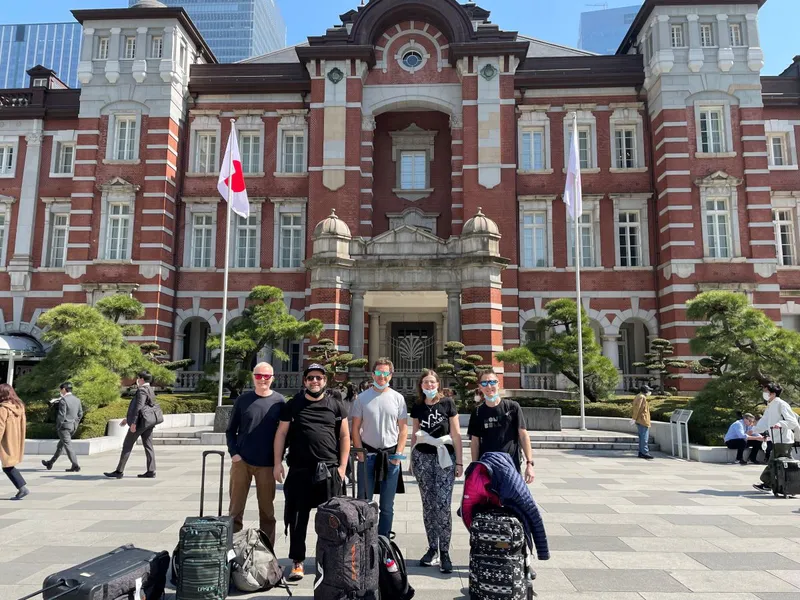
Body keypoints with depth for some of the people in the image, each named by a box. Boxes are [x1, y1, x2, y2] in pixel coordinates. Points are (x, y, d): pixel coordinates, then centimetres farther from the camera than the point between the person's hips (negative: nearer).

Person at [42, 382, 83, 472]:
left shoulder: (63, 400, -16)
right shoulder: (77, 399, 8)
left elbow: (61, 415, -19)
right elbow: (80, 414, 12)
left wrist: (57, 427, -8)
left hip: (64, 426, -8)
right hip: (73, 427, 8)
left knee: (68, 446, -4)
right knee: (60, 446, 20)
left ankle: (75, 466, -5)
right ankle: (50, 463, 34)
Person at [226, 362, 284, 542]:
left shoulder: (279, 401, 1)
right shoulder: (243, 399, 2)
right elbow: (231, 430, 8)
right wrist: (234, 453, -4)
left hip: (267, 464, 0)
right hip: (241, 461, 1)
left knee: (267, 509, 8)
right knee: (235, 507, 7)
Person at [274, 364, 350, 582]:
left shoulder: (335, 405, 6)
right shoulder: (293, 405, 7)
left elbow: (344, 436, 7)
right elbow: (281, 434, 8)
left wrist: (342, 466, 1)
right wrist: (277, 463, 1)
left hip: (329, 470, 0)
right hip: (299, 470, 1)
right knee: (297, 518, 5)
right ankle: (297, 562, 17)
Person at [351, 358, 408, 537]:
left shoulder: (398, 398, 2)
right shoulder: (362, 398, 0)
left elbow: (403, 429, 4)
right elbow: (355, 428, 2)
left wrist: (398, 454, -4)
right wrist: (360, 453, -6)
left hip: (391, 455, 1)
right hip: (368, 453, -1)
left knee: (387, 506, 10)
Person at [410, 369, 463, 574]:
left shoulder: (447, 403, -2)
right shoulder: (418, 407, 7)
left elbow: (456, 434, 0)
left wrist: (459, 462, -2)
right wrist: (412, 460, 14)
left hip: (444, 458, -3)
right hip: (423, 457, 3)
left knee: (443, 505, -9)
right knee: (428, 504, 7)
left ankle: (444, 552, 2)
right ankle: (432, 548, 19)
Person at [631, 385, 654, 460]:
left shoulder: (638, 396, 18)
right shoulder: (642, 397, -14)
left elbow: (634, 407, 18)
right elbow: (637, 407, -21)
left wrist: (633, 417, 16)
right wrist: (634, 418, -20)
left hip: (639, 421, 10)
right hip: (643, 420, -10)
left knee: (642, 437, 14)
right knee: (644, 437, -8)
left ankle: (641, 452, 18)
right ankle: (644, 452, -7)